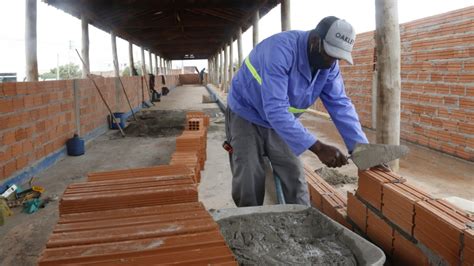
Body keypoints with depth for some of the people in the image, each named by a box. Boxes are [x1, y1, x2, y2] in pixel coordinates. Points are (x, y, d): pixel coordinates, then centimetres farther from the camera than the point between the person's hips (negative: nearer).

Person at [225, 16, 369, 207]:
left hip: (281, 121, 6)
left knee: (295, 181, 1)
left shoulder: (329, 65, -11)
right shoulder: (280, 50, -34)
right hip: (246, 116, -5)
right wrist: (318, 148, -44)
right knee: (250, 187, -7)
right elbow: (275, 110, -41)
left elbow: (341, 106, -11)